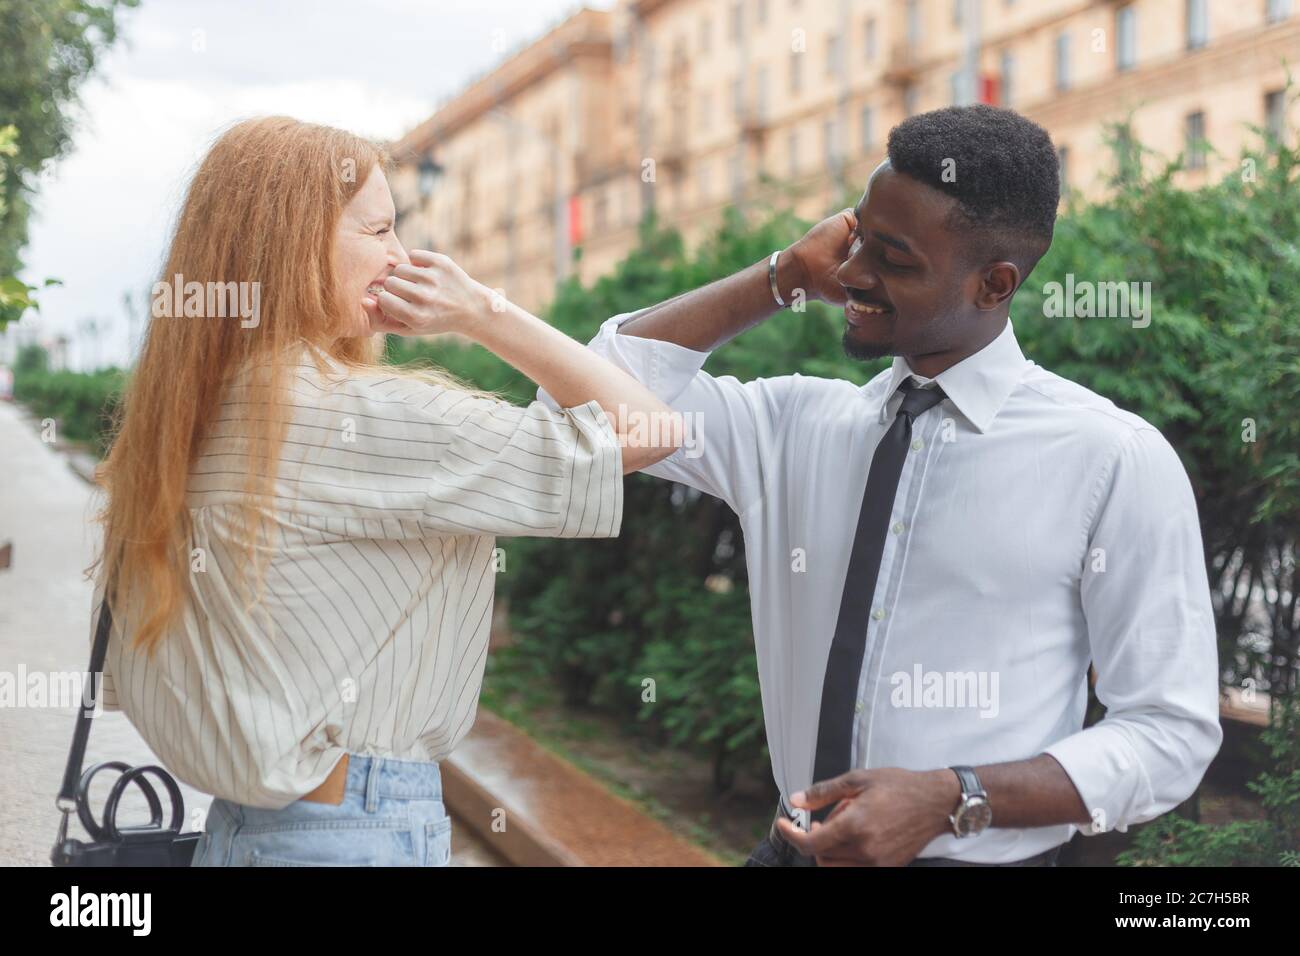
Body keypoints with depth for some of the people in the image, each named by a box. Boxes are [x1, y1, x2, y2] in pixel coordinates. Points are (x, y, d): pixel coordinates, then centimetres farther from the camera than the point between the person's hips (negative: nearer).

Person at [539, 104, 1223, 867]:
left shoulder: (1114, 460, -11)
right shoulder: (797, 422, 2)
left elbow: (1172, 732, -10)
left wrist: (949, 799, -23)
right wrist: (784, 277, -6)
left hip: (981, 856, -4)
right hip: (794, 850, 4)